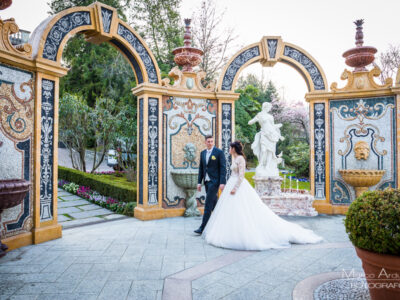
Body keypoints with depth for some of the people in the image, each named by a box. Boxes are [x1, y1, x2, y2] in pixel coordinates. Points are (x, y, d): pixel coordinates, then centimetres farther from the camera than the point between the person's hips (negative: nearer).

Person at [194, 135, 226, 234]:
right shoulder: (202, 153, 10)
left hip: (215, 181, -7)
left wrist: (222, 183, -17)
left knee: (208, 204, -8)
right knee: (214, 204, 14)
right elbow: (201, 168, 13)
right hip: (207, 181, 7)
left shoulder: (219, 152, -8)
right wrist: (199, 182, 8)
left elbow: (223, 168, -11)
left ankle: (203, 227, -3)